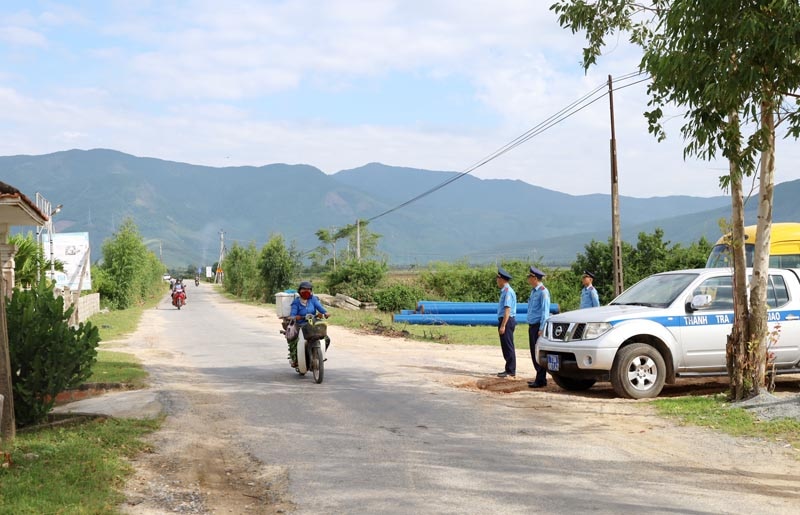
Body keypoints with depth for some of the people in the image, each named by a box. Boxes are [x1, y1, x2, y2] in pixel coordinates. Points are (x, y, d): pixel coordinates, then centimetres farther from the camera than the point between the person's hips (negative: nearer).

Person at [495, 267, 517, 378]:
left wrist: (503, 325, -23)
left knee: (508, 347, -5)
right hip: (504, 320, 10)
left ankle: (511, 371, -2)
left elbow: (507, 310, -21)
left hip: (507, 321, -10)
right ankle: (510, 369, 20)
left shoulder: (508, 291, -16)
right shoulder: (504, 291, 14)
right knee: (506, 347, 14)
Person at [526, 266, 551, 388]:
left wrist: (541, 329, -18)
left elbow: (545, 311, -15)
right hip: (532, 326, 9)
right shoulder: (533, 291, 15)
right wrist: (531, 327, 18)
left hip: (538, 325, -9)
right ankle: (539, 378, 18)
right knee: (534, 353, 11)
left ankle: (541, 380, -1)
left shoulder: (543, 292, -12)